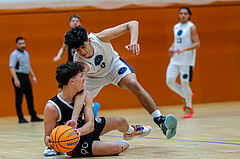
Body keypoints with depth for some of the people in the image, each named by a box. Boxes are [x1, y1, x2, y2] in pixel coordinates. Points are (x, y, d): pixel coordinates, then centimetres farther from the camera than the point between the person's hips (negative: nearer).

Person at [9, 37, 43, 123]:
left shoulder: (26, 53, 16)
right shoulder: (14, 54, -9)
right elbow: (11, 67, -16)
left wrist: (33, 76, 19)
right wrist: (16, 79, -24)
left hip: (26, 77, 8)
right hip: (19, 77, -8)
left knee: (30, 97, 9)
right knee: (19, 98, -4)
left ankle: (33, 116, 14)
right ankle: (21, 118, -2)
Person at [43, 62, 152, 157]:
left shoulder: (85, 96, -14)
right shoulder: (52, 108, -32)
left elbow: (90, 125, -22)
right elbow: (48, 135, -22)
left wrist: (77, 131, -45)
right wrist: (48, 141, -48)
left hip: (85, 128, 7)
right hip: (75, 146, -7)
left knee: (121, 122, 17)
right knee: (116, 148, -22)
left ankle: (130, 132, 56)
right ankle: (120, 144, 17)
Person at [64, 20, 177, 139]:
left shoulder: (99, 38, -34)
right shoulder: (79, 63, -38)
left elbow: (132, 24, -31)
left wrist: (133, 42, -51)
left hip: (114, 65, -1)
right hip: (94, 77, 1)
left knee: (133, 83, -30)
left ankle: (160, 121, -34)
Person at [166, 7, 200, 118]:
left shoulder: (191, 27, -7)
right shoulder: (176, 27, 13)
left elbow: (197, 44, -11)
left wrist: (184, 49, -23)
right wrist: (172, 47, 5)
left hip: (187, 60, -6)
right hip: (175, 59, 6)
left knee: (184, 83, -5)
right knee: (169, 81, -4)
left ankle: (189, 108, 12)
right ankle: (185, 96, 22)